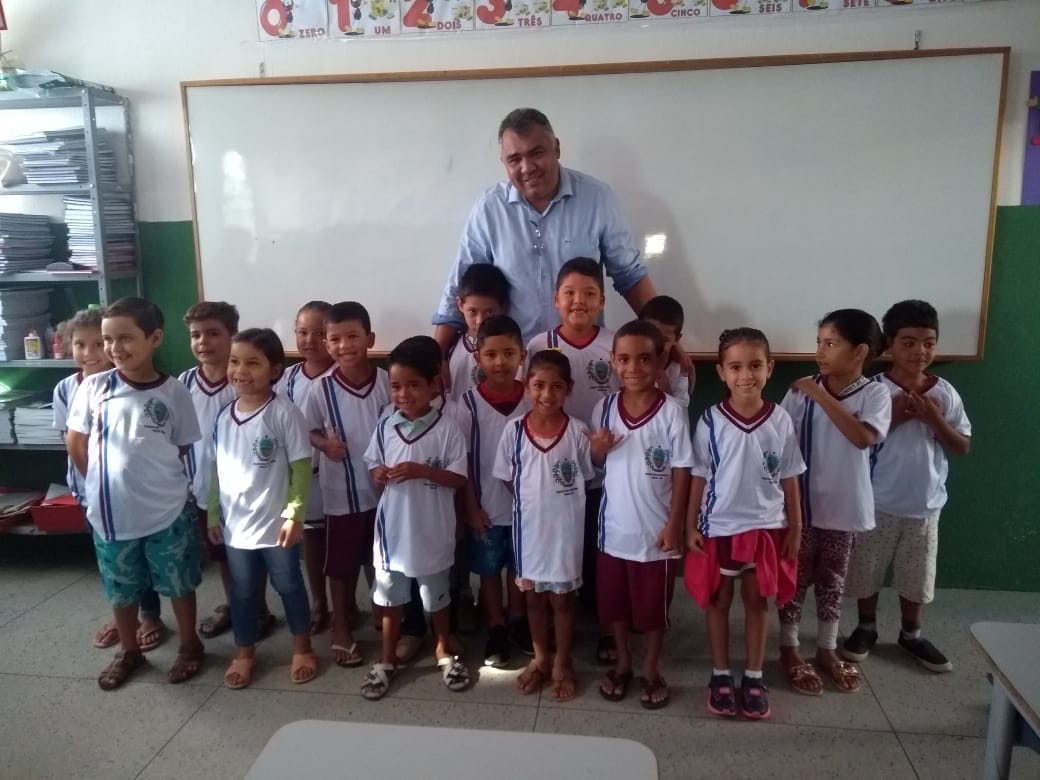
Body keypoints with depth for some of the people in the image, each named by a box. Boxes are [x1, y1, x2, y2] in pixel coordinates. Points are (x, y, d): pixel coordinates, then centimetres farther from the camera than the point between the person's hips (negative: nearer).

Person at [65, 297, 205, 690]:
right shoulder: (93, 387, -6)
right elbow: (76, 443, 5)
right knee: (121, 589, 18)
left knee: (178, 584, 13)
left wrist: (148, 475, 3)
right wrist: (105, 480, 6)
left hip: (167, 511, -2)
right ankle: (129, 651, 39)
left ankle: (189, 645, 34)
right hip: (110, 512, 2)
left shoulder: (174, 392, -10)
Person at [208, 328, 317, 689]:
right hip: (236, 523, 4)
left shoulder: (284, 413, -14)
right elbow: (217, 469, 10)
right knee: (242, 591, 18)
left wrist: (294, 514, -16)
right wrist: (213, 514, 11)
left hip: (275, 522, -4)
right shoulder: (224, 417, 2)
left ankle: (302, 648, 31)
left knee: (288, 585, 12)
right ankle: (244, 652, 36)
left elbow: (301, 467, -12)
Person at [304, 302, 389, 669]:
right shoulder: (322, 388, -12)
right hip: (341, 492, -1)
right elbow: (307, 430, 1)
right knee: (342, 564, 14)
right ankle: (341, 626, 33)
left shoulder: (387, 382, -10)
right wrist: (324, 443, -18)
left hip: (384, 488, 1)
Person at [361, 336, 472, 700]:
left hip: (432, 529, -2)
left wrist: (422, 471, -25)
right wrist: (379, 473, -15)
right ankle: (387, 659, 35)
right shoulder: (385, 426, -3)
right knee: (390, 597, 16)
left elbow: (459, 479, -12)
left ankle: (443, 651, 40)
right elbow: (373, 464, 7)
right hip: (392, 527, 3)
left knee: (436, 596, 17)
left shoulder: (447, 428, -14)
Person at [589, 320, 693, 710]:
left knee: (653, 605, 13)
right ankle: (622, 663, 38)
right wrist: (596, 451, -15)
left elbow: (682, 471, -9)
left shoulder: (673, 411, -13)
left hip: (655, 527, -3)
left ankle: (651, 669, 34)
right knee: (614, 601, 17)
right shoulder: (604, 408, -4)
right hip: (614, 525, 3)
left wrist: (674, 523, -11)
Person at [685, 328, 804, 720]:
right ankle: (720, 675, 28)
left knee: (757, 601, 14)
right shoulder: (710, 422, -11)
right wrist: (690, 526, -4)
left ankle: (754, 676, 30)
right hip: (720, 527, -1)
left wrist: (795, 528, 3)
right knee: (718, 602, 12)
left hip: (766, 527, 1)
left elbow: (789, 480, 2)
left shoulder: (781, 421, -6)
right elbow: (699, 478, -4)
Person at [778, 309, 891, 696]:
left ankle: (826, 649, 33)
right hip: (801, 502, 0)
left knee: (832, 578, 16)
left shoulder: (875, 393, -9)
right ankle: (789, 649, 25)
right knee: (796, 576, 10)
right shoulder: (802, 390, -7)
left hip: (843, 505, 0)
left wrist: (823, 397, -28)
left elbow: (863, 437, -27)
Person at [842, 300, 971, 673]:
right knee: (867, 571, 12)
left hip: (924, 505, 3)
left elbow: (963, 447, 1)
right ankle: (866, 628, 33)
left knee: (916, 574, 17)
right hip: (878, 503, -2)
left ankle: (911, 634, 37)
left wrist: (935, 421, -15)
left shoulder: (945, 393, -3)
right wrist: (893, 417, -22)